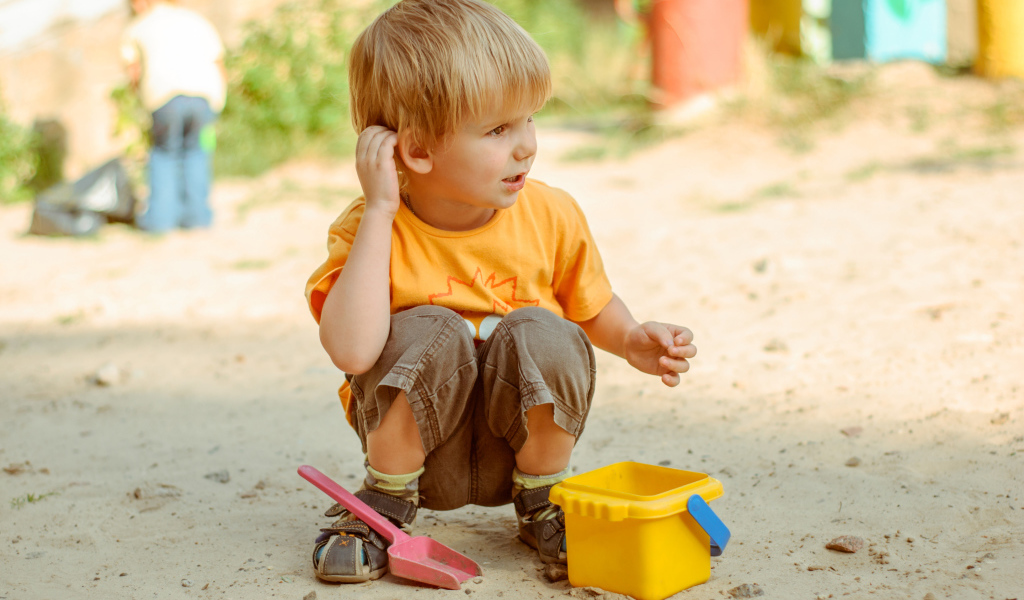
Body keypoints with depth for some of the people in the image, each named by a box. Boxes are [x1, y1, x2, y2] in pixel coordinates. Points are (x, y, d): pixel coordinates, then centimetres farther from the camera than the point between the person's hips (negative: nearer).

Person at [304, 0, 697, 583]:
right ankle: (387, 499, -4)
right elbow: (352, 350, -38)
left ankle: (541, 497, 0)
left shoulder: (552, 217, -9)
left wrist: (632, 340, -12)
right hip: (420, 444, -2)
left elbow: (591, 307, 11)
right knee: (428, 333, -30)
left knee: (540, 333, -26)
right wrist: (380, 211, -33)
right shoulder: (368, 229, -18)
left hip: (519, 441, 2)